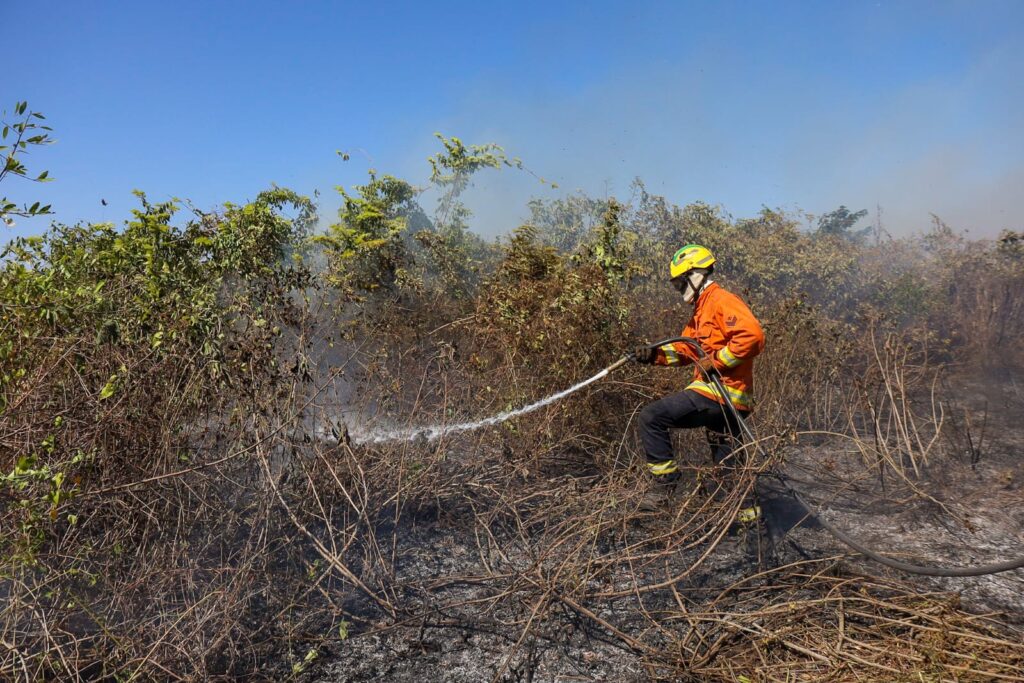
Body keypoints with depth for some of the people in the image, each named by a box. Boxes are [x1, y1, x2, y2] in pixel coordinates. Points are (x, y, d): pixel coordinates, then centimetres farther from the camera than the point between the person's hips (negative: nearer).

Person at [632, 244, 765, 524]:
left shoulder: (721, 300, -12)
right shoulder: (702, 309, 21)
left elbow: (752, 336, -26)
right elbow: (684, 348, 20)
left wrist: (716, 361, -20)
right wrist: (655, 354, 4)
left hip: (718, 393, -11)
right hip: (727, 400, 11)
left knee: (652, 416, -13)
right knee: (728, 462, 21)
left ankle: (664, 483, -4)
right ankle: (750, 513, 33)